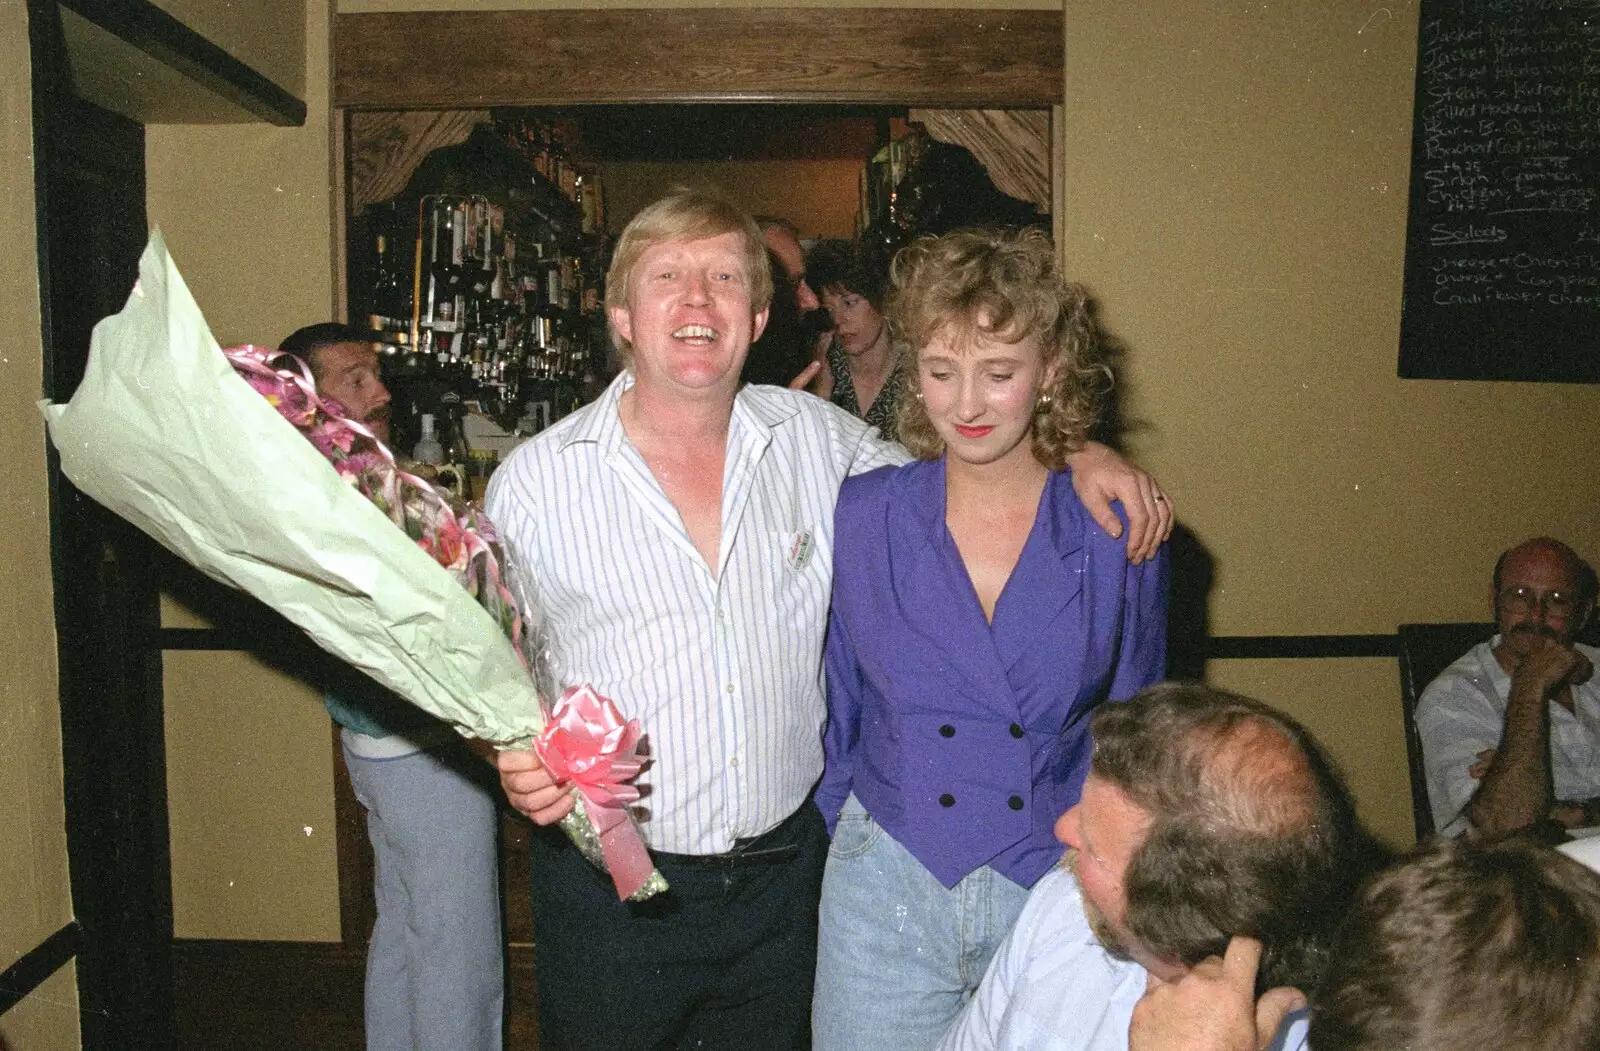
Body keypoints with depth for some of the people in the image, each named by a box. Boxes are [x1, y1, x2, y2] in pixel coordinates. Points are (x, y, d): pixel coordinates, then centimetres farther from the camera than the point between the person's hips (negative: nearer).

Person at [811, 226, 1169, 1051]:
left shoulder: (1119, 534, -7)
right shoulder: (861, 517, -5)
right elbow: (837, 712, 5)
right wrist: (853, 841, 7)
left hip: (1063, 892, 0)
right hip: (887, 896, 1)